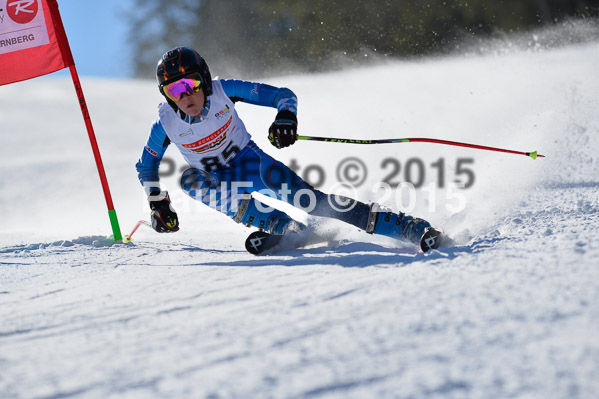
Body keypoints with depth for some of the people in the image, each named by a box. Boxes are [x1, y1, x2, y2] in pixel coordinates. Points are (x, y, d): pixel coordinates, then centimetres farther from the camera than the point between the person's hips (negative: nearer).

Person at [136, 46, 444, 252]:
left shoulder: (223, 91, -20)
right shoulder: (166, 122, -17)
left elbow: (282, 94, -16)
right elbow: (146, 166, 2)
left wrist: (285, 117, -36)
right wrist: (158, 205, -5)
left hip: (248, 162, -2)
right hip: (216, 179, 2)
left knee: (302, 195, -26)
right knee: (189, 180, -35)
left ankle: (411, 228, -31)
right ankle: (281, 227, -34)